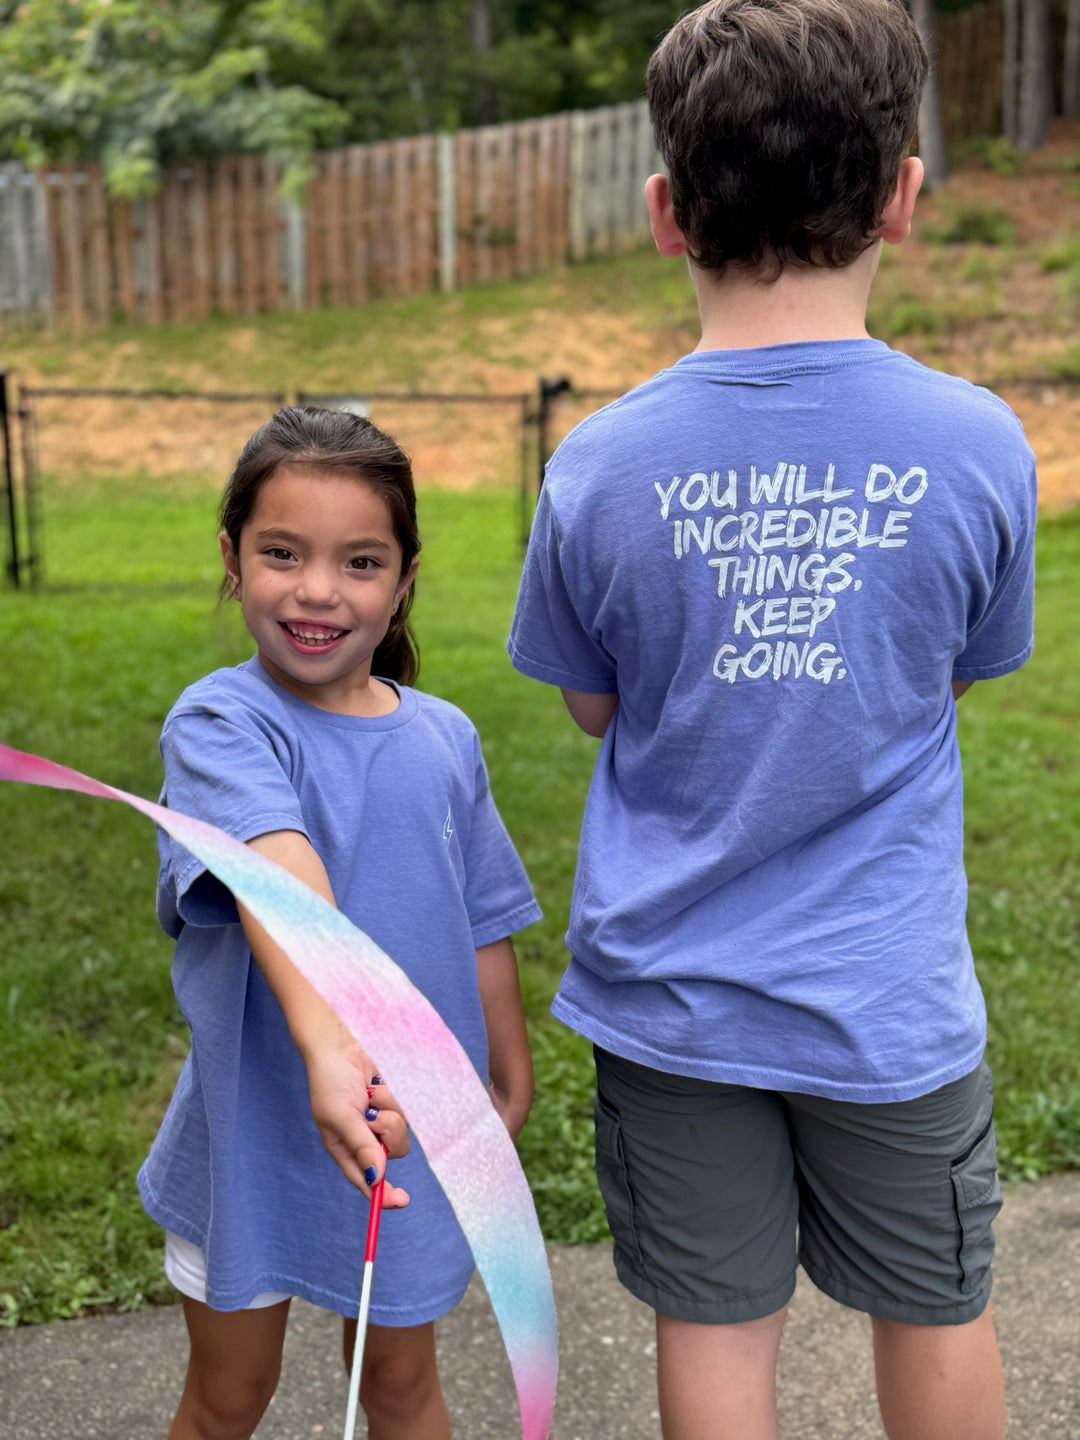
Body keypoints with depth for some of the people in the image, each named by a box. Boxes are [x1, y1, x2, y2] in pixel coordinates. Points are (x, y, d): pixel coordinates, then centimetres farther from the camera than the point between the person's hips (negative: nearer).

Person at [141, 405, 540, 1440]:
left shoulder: (444, 739, -3)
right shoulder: (220, 722, -19)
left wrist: (510, 1080, 15)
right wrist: (327, 1046, -54)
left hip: (414, 1125, 3)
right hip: (255, 1127, -3)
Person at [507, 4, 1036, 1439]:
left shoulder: (602, 467, -12)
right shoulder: (979, 445, -12)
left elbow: (594, 705, 1)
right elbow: (963, 673, 3)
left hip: (671, 989, 1)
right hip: (889, 996, 0)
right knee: (935, 1312, 23)